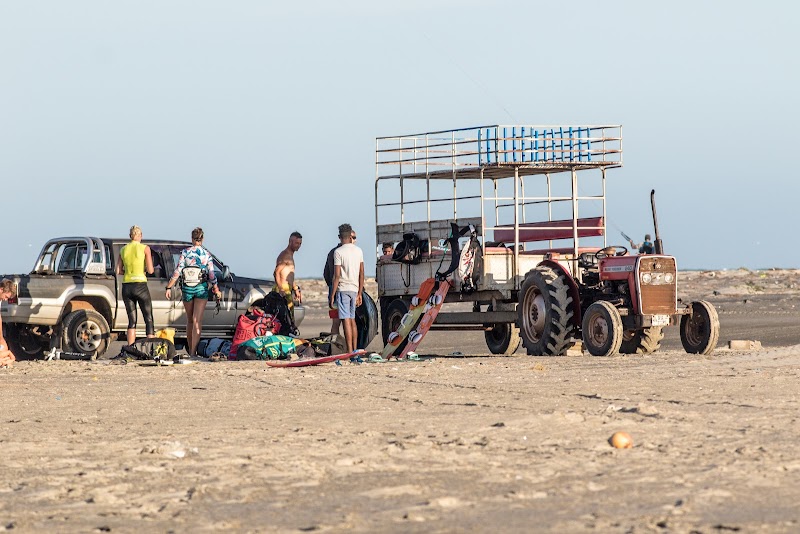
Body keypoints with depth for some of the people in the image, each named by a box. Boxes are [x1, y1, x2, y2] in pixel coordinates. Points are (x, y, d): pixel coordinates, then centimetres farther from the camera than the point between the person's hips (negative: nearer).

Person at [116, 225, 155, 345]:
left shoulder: (123, 250, 9)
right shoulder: (145, 248, -3)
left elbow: (118, 271, 7)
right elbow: (150, 270, -7)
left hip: (126, 287, 4)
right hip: (140, 285, -4)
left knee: (132, 321, 9)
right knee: (149, 319, 3)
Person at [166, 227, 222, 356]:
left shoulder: (185, 252, -2)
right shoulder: (207, 255, -1)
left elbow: (177, 272, -6)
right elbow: (211, 275, -1)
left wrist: (169, 287, -1)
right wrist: (216, 290, 12)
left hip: (187, 288, 1)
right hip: (201, 288, -1)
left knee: (190, 320, 15)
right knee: (197, 321, -6)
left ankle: (190, 349, 24)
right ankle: (193, 351, -16)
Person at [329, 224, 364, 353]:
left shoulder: (338, 252, -9)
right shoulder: (358, 251, 9)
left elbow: (337, 275, -13)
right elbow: (362, 274, 11)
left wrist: (332, 295, -8)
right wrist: (360, 293, 17)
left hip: (343, 289, -6)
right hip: (354, 289, 6)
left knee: (346, 320, -8)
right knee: (352, 319, 15)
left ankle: (350, 351, -12)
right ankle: (355, 350, 18)